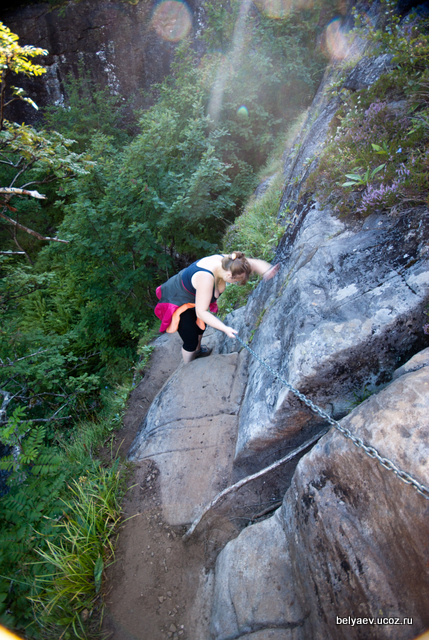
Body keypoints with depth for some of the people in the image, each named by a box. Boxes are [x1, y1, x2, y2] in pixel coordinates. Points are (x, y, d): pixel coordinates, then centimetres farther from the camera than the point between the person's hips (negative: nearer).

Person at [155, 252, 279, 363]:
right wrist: (225, 329, -41)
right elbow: (201, 312, -38)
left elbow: (253, 263, -12)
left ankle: (197, 350, 58)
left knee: (201, 326, 29)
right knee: (191, 341, 4)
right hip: (179, 302, -8)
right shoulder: (206, 278, -43)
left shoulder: (225, 261, -20)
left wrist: (267, 271, -33)